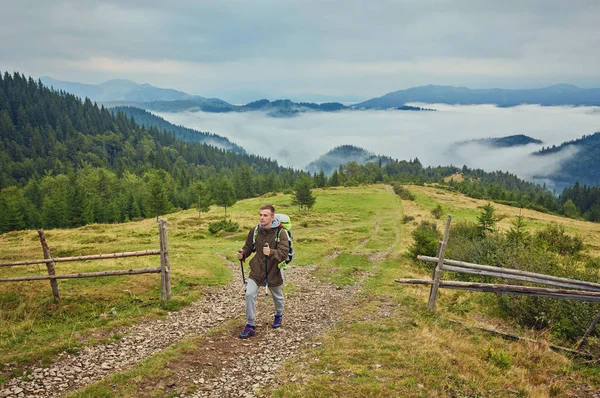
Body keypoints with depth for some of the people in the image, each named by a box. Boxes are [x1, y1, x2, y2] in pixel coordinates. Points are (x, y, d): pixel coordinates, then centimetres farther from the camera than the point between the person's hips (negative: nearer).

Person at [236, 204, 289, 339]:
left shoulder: (281, 233, -19)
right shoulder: (255, 231, -6)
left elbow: (284, 253, -26)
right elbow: (249, 247, 8)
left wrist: (271, 253, -45)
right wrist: (243, 253, -14)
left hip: (274, 271, -2)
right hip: (257, 270, 2)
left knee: (277, 296, 20)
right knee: (249, 294, -12)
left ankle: (278, 316, 50)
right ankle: (250, 326, 2)